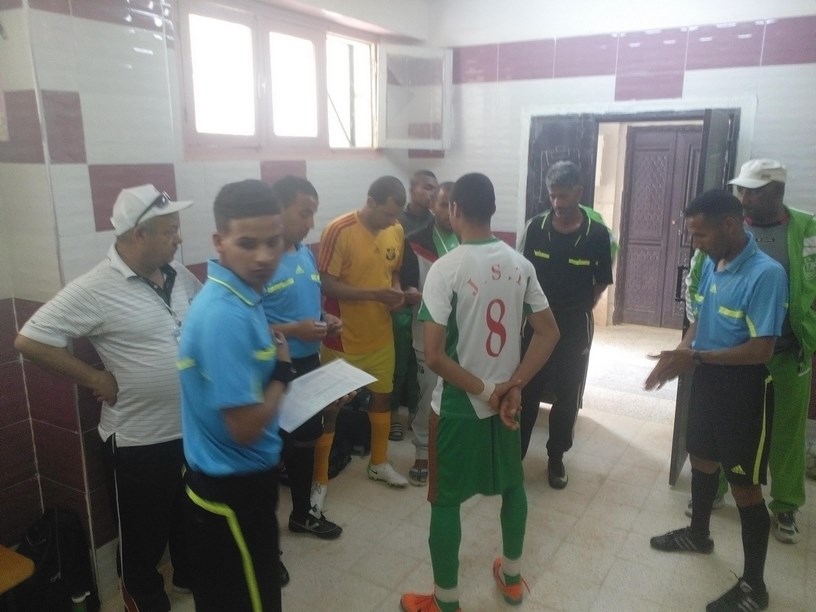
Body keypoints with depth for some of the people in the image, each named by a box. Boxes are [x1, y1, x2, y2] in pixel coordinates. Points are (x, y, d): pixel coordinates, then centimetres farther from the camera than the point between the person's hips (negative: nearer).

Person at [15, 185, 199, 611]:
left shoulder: (178, 275, 0)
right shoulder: (95, 289, -19)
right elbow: (30, 340, -18)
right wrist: (95, 378, -16)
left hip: (193, 427, 6)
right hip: (138, 439, -6)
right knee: (143, 535, 16)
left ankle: (191, 573, 51)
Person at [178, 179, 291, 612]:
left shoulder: (240, 295, 0)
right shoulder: (226, 315, -30)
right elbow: (245, 427, -29)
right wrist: (282, 372, -13)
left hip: (224, 482, 9)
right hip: (234, 489, -9)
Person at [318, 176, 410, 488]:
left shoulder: (397, 231, 0)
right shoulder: (339, 230, -19)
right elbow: (326, 285, -18)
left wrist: (397, 292, -8)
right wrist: (375, 294, -25)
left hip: (380, 334, 6)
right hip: (343, 336, -6)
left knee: (382, 395, 18)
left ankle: (379, 462, 38)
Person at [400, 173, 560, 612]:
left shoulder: (446, 269, -19)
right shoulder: (520, 264, -3)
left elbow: (434, 356, -23)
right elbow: (549, 332, -1)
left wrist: (484, 390, -12)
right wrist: (513, 386, -6)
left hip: (458, 406, -5)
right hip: (505, 399, 6)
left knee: (446, 501, 11)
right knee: (512, 484, 25)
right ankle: (512, 576, 42)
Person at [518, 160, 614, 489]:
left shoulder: (597, 234, -9)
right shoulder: (536, 227, -5)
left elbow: (602, 282, 1)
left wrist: (578, 308, 0)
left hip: (575, 326, 0)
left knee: (567, 395, 10)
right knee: (526, 390, 7)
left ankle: (556, 457, 27)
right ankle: (514, 453, 21)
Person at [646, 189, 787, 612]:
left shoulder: (766, 274, -23)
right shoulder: (711, 265, 0)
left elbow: (761, 350, -25)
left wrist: (694, 358, -25)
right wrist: (679, 352, -7)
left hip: (744, 391, -8)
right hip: (708, 381, 8)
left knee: (744, 486, 3)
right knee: (702, 459, 23)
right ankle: (698, 533, 47)